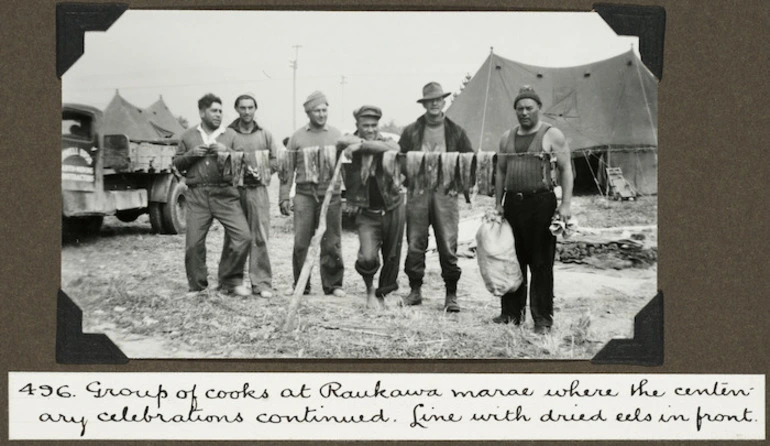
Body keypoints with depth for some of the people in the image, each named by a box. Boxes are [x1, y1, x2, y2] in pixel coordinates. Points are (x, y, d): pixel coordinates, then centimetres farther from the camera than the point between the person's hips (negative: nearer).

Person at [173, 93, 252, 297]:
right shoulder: (188, 136, 15)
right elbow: (177, 165, 17)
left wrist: (226, 151, -8)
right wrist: (191, 154, -3)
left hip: (225, 194, 0)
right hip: (197, 196, 0)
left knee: (243, 236, -13)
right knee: (194, 243, -3)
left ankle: (230, 281, 5)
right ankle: (197, 287, 15)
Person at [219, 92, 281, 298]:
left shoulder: (265, 134, 13)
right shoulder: (229, 134, 3)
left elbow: (275, 161, 13)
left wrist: (262, 172, -5)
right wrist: (243, 169, -20)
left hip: (258, 190, 1)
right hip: (235, 190, -1)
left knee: (259, 238, -5)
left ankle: (261, 283, -3)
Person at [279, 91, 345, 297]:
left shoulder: (336, 135, 9)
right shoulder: (297, 137, 8)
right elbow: (288, 168, 10)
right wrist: (284, 197, 5)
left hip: (331, 193, 0)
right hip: (304, 193, 0)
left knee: (332, 242, 0)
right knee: (301, 241, -3)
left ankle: (333, 284, 11)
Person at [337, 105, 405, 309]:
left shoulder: (387, 142, 0)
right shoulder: (352, 144, -1)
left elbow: (391, 148, -24)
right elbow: (341, 142, -23)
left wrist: (361, 145, -29)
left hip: (392, 210, 1)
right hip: (367, 213, -1)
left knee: (391, 257, 9)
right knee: (367, 258, -17)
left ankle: (382, 294, 34)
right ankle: (369, 288, 14)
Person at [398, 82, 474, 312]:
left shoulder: (455, 132, 9)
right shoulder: (411, 131, 9)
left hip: (445, 193, -1)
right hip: (417, 193, 1)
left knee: (448, 246, -4)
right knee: (414, 245, 3)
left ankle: (451, 295, 3)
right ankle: (415, 290, 14)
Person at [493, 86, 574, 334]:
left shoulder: (552, 136, 0)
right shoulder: (507, 138, 15)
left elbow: (566, 169, -3)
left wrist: (565, 204, -11)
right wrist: (498, 203, 13)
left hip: (541, 203, -5)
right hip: (512, 203, 5)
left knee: (541, 264, -3)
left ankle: (543, 319, 2)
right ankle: (511, 313, 17)